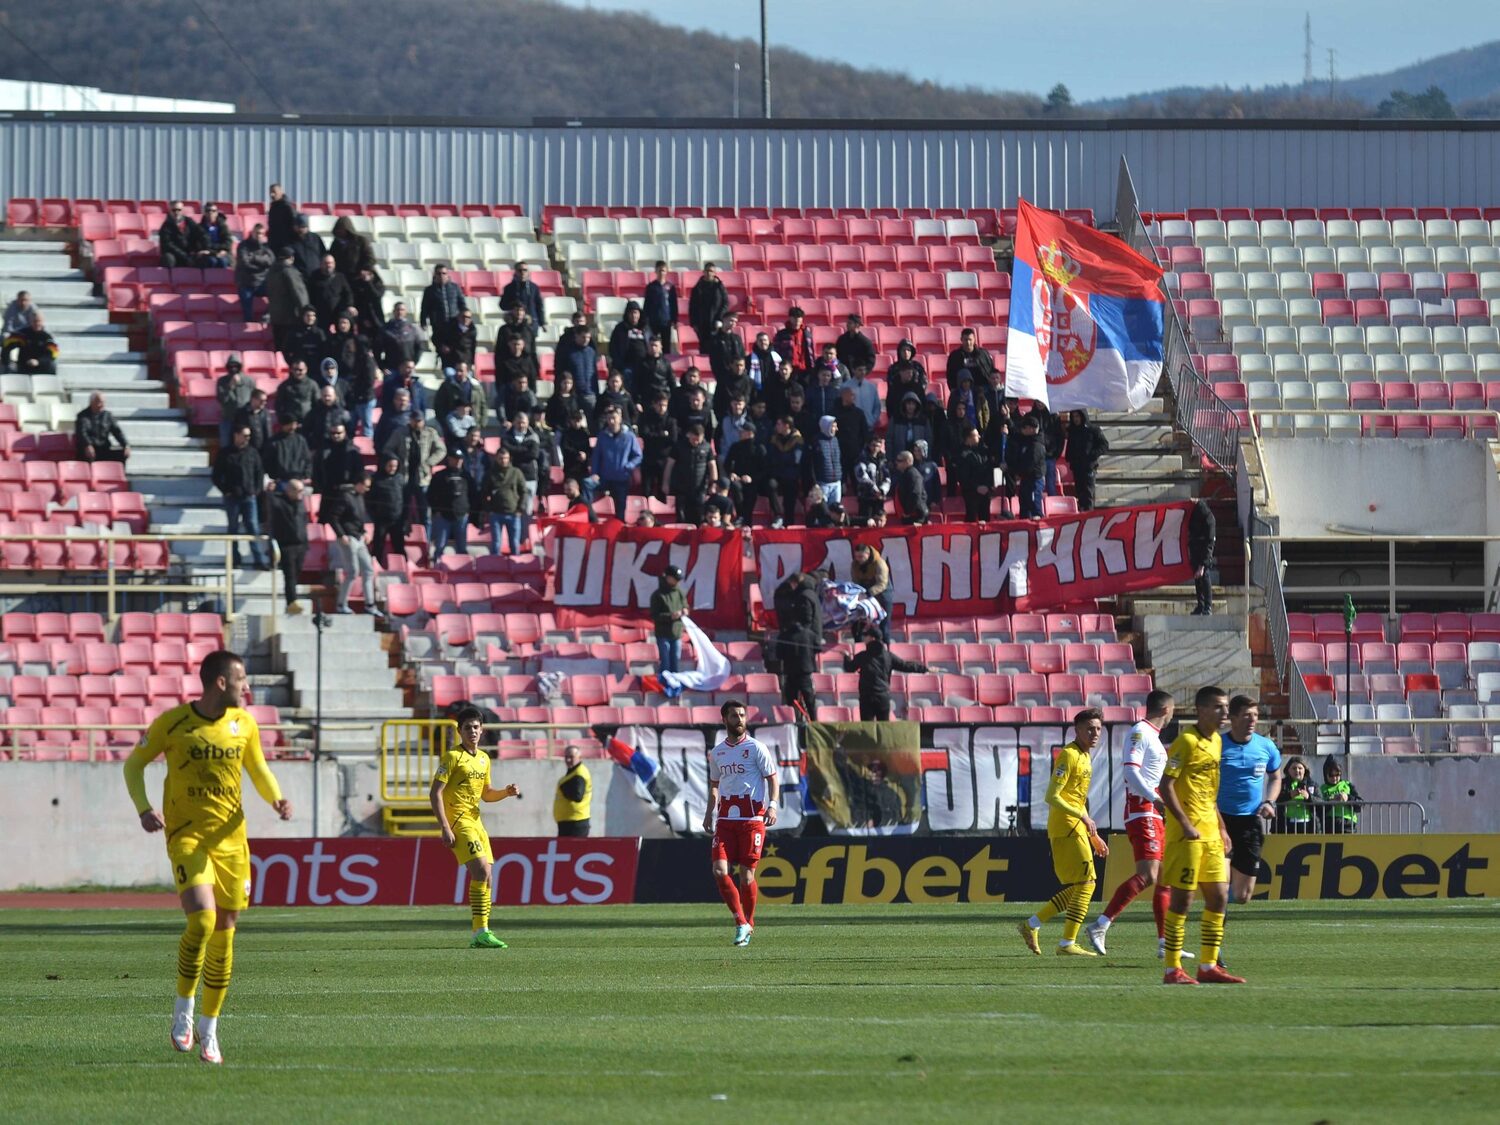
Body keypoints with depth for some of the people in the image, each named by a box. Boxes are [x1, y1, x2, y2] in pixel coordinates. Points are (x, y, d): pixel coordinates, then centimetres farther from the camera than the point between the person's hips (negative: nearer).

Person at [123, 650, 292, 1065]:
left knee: (224, 934, 6)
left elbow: (259, 771, 18)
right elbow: (134, 764, 4)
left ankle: (209, 1030, 18)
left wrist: (276, 799, -3)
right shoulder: (172, 722, -7)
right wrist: (144, 809, -11)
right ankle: (183, 1008, -3)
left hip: (231, 839, 4)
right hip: (187, 837, -4)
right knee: (202, 920, -23)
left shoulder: (244, 724, 5)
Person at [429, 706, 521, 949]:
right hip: (458, 821, -8)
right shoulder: (452, 756, -8)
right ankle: (481, 932, -21)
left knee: (485, 878, 5)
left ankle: (480, 935, 11)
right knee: (481, 870, -20)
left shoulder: (483, 759, 15)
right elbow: (435, 793, -12)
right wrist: (445, 827, -19)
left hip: (475, 820, 8)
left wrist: (506, 792, 6)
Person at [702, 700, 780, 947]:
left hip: (752, 819, -4)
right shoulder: (717, 752, 13)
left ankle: (748, 924, 15)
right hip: (725, 820, 4)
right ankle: (741, 922, 0)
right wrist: (710, 811, 15)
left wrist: (772, 805, -16)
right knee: (719, 871, -11)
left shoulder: (756, 748, 0)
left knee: (747, 875, -3)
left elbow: (772, 778, 0)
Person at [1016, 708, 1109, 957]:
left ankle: (1030, 925, 18)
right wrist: (1083, 817, -25)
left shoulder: (1085, 757, 18)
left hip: (1076, 827, 10)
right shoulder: (1069, 755, -12)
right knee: (1085, 883, -10)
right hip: (1066, 825, -10)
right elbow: (1052, 796, -19)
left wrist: (1094, 836, 25)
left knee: (1076, 889, 11)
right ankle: (1068, 944, -7)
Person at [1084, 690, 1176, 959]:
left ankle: (1165, 944, 10)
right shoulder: (1139, 733, -9)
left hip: (1154, 815, 10)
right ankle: (1100, 925, -23)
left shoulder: (1151, 735, 21)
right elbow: (1131, 770, -21)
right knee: (1147, 875, -21)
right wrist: (1157, 799, -26)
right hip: (1142, 812, -10)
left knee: (1164, 879, 9)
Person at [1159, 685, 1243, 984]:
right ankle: (1173, 969, -2)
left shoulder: (1216, 742, 14)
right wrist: (1186, 825, -21)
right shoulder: (1186, 742, -12)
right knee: (1182, 898, -6)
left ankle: (1208, 966, 15)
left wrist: (1221, 827, 19)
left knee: (1218, 898, 8)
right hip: (1187, 833, -9)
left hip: (1210, 833, 9)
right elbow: (1166, 786, -16)